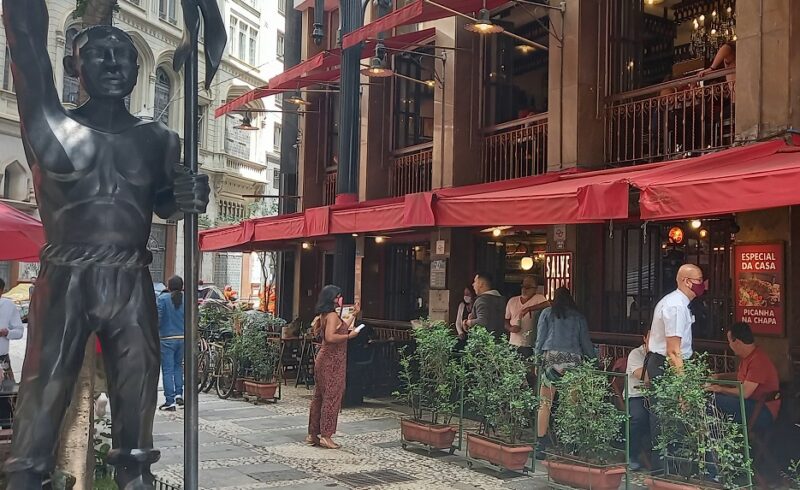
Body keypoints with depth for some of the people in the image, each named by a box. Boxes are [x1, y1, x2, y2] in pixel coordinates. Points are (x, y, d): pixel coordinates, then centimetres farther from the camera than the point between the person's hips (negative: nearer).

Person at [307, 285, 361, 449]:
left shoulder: (325, 315, 15)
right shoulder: (332, 315, -16)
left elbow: (342, 328, 24)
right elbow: (330, 337, -27)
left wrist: (354, 314, 29)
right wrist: (349, 336, -17)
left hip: (324, 358, 10)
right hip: (333, 361, -10)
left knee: (319, 396, 12)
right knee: (332, 397, -5)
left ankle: (313, 434, 18)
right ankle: (325, 436, -2)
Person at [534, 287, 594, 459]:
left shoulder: (547, 313, 13)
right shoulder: (579, 317, 16)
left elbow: (540, 338, 7)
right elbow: (586, 341, 16)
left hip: (550, 356, -1)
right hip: (573, 359, 1)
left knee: (545, 403, 0)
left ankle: (540, 445, -3)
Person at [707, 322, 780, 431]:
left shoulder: (758, 360, -23)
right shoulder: (746, 356, 9)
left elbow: (744, 392, -26)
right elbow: (739, 375, 30)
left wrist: (720, 389, -11)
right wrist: (719, 377, 17)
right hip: (750, 403, 10)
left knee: (715, 401, -27)